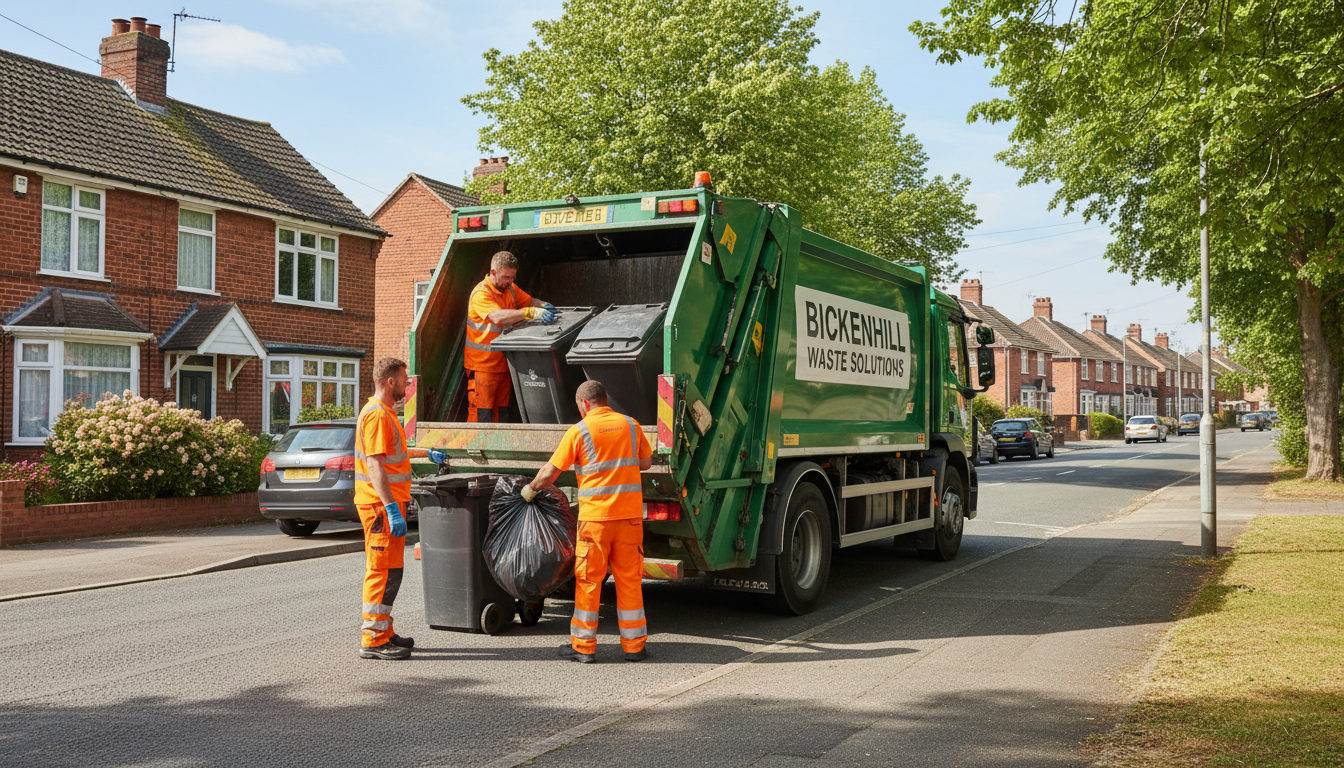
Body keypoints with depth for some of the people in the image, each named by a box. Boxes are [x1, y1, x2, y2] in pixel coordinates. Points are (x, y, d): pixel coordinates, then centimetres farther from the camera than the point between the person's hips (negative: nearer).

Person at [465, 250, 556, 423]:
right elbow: (498, 317, -36)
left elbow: (529, 300, 22)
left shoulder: (510, 289, 7)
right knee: (481, 416, -6)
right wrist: (532, 312, -41)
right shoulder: (481, 294, -19)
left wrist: (543, 305, -2)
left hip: (503, 363, 8)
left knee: (502, 415, 11)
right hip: (482, 365, -8)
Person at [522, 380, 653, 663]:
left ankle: (583, 646, 12)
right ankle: (634, 645, 14)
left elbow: (550, 473, -2)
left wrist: (531, 488, 16)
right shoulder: (630, 425, 7)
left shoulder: (579, 430, -4)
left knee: (588, 580, 6)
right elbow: (646, 462, 16)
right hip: (630, 513, 3)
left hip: (595, 515, -3)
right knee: (629, 579, 10)